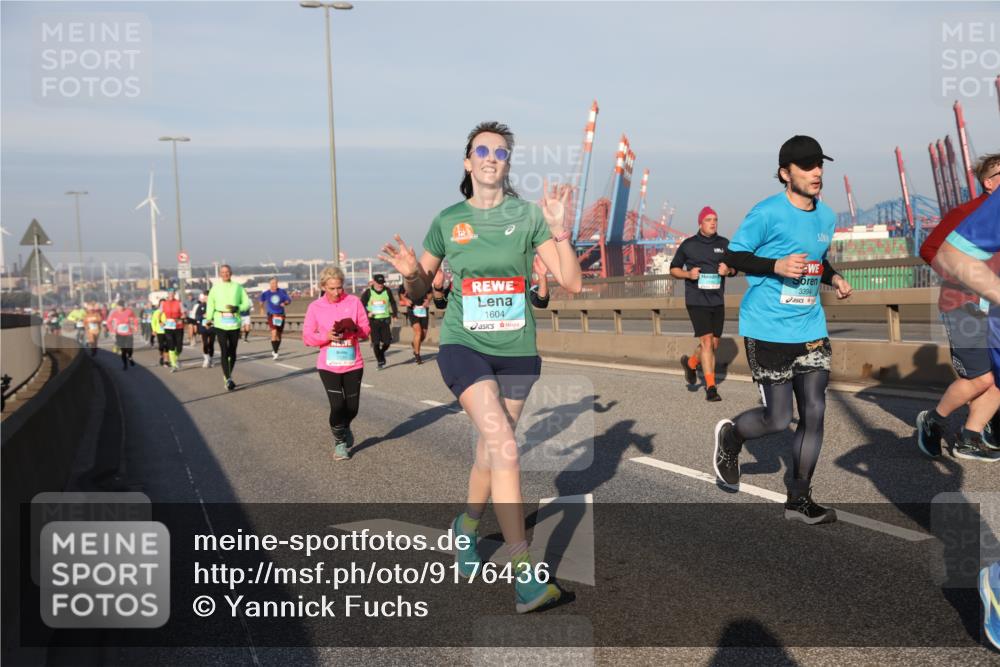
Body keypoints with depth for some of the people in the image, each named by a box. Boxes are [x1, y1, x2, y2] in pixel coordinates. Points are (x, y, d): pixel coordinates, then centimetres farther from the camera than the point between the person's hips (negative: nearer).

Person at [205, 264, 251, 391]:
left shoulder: (238, 287, 6)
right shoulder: (215, 288, 6)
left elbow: (247, 303, 5)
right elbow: (210, 304, 3)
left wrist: (236, 308, -13)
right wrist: (209, 319, -10)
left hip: (234, 323, 2)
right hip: (220, 323, -1)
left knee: (232, 352, 9)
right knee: (224, 351, -11)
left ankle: (228, 376, 27)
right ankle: (228, 379, -14)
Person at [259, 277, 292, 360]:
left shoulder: (282, 292, 0)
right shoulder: (265, 293, -2)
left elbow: (289, 300, 4)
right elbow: (262, 300, 18)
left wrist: (285, 303, -18)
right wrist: (262, 308, 32)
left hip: (281, 315, 3)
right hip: (271, 315, -3)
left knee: (279, 335, 11)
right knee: (274, 333, -21)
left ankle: (274, 351, 32)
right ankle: (275, 353, -21)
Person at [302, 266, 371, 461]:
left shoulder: (354, 301, -1)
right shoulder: (315, 307, -2)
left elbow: (366, 329, 2)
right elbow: (307, 336, -2)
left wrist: (355, 329, -19)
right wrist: (327, 336, -19)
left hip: (353, 364, 1)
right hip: (328, 365, -1)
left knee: (352, 407, 6)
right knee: (337, 406, -8)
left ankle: (345, 427, 41)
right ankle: (339, 442, 16)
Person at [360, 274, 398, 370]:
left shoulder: (387, 291, 1)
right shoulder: (368, 292, -4)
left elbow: (393, 303, 15)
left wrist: (394, 314, 10)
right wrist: (367, 313, -14)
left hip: (385, 319, 2)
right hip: (373, 320, -2)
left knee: (387, 342, 0)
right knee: (376, 342, -4)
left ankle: (381, 352, 33)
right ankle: (380, 362, 9)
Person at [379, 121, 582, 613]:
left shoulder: (527, 216, 0)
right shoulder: (447, 221, 2)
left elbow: (572, 283, -5)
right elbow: (419, 292, 10)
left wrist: (559, 231, -19)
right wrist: (411, 274, -12)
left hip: (516, 351, 2)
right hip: (463, 346, -2)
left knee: (490, 451, 15)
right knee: (504, 447, -20)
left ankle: (467, 525, 45)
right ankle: (524, 575, -19)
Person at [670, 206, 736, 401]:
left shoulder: (724, 244, 6)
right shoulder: (688, 244, -1)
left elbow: (734, 268, 16)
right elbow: (674, 269, 7)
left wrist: (728, 270, -8)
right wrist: (688, 274, -13)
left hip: (717, 301, 4)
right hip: (696, 301, -4)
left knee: (714, 343, 11)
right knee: (706, 341, -13)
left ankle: (690, 363, 40)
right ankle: (710, 387, -8)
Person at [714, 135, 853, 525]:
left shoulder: (826, 217, 11)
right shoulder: (767, 213, -11)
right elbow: (732, 256, -8)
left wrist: (834, 278, 6)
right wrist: (777, 266, -21)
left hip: (811, 329, 7)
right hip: (768, 331, -6)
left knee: (814, 414, 4)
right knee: (778, 419, -3)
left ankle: (799, 499, 17)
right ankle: (730, 436, 30)